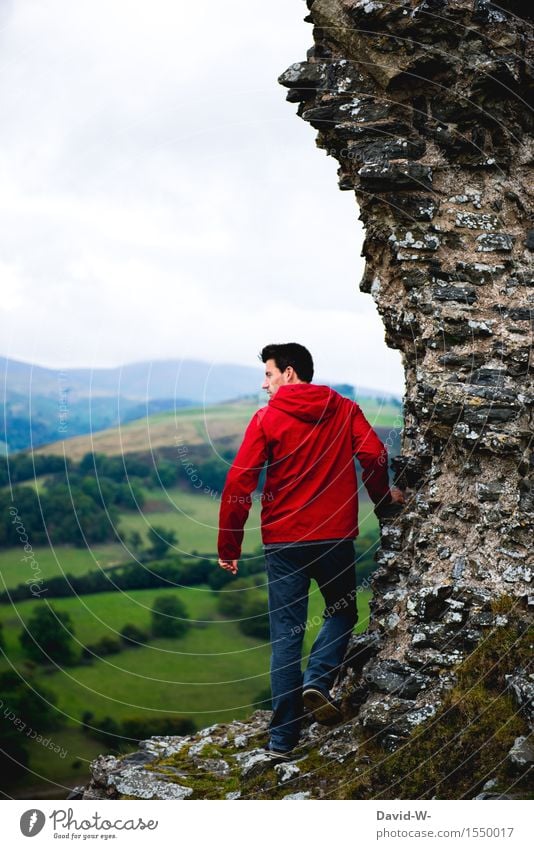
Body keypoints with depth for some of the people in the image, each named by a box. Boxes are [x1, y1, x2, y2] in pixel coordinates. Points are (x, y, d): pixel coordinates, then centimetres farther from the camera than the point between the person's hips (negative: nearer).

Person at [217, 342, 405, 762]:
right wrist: (383, 498, 13)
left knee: (287, 634, 7)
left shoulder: (267, 418, -1)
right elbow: (374, 456, -7)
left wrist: (229, 545, -2)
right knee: (342, 612, 23)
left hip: (282, 540, 0)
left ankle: (282, 739, 8)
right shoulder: (345, 410, 4)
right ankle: (317, 681, -3)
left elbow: (239, 483, -7)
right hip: (335, 535, 1)